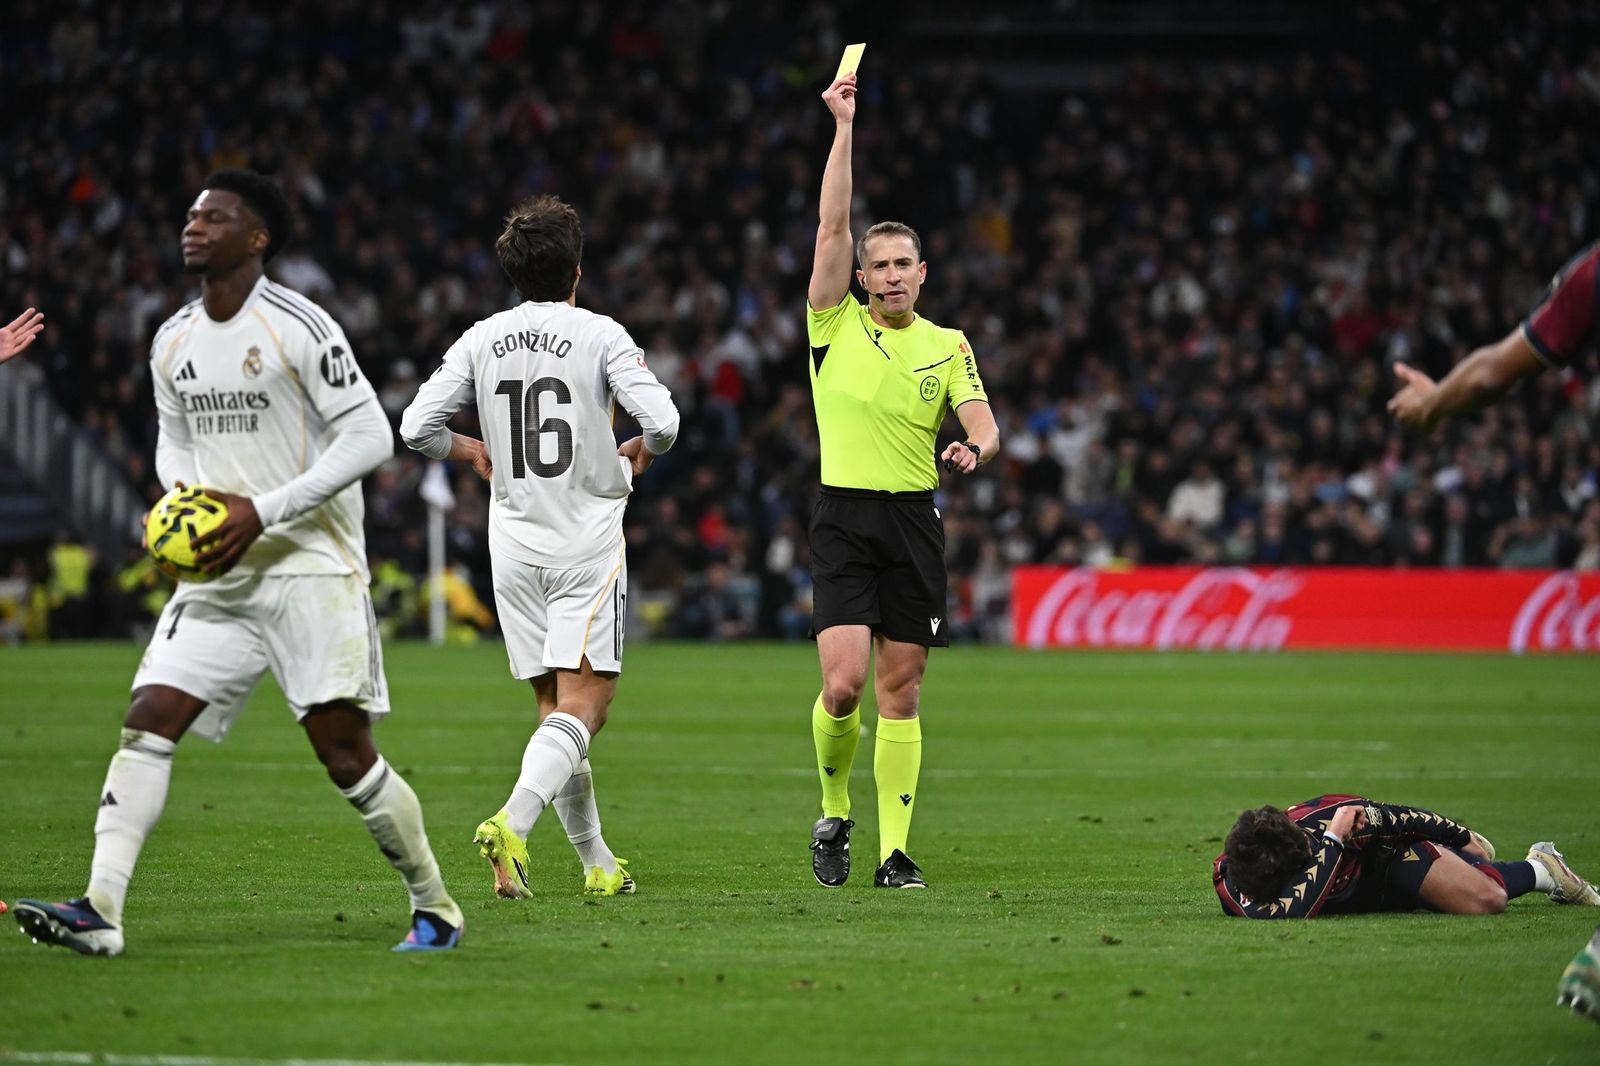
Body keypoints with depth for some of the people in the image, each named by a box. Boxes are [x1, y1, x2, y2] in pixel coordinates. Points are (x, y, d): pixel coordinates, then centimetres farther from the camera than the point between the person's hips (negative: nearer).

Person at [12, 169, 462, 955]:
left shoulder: (298, 328, -11)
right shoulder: (172, 343, 10)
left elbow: (369, 437, -12)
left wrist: (262, 511, -17)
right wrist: (184, 496, 0)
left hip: (312, 568, -6)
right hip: (218, 574, 6)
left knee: (345, 754, -9)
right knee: (148, 721, -9)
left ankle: (435, 908, 9)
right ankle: (100, 910, -14)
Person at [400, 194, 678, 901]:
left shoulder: (481, 340, 4)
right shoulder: (600, 335, -6)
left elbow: (417, 426, 1)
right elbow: (663, 420, -15)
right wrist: (641, 450, 8)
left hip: (514, 545, 4)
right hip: (587, 542, -4)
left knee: (556, 707, 11)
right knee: (583, 703, -9)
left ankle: (596, 862, 13)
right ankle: (512, 823, -31)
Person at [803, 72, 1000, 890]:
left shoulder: (946, 346, 9)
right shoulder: (835, 324, 3)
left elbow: (982, 423, -1)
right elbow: (831, 224, -5)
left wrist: (976, 448, -25)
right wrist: (844, 128, -9)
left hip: (914, 520, 2)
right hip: (843, 520, -2)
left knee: (900, 691, 2)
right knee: (844, 681, -14)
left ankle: (894, 850, 5)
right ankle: (833, 813, 11)